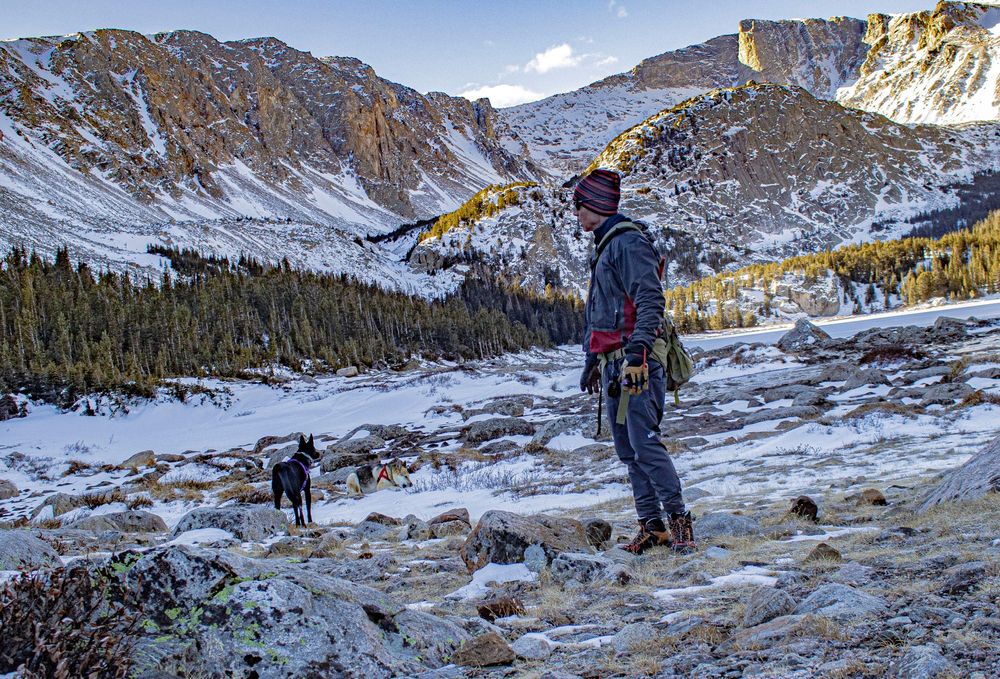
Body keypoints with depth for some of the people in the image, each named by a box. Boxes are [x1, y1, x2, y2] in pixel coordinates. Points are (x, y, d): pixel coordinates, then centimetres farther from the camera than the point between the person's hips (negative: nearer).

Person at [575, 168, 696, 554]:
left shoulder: (629, 242, -9)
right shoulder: (604, 247, 21)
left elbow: (651, 302, -18)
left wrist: (636, 353, -26)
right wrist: (592, 360, 28)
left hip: (635, 361, -10)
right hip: (613, 363, 10)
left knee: (644, 443, -12)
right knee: (627, 449, 8)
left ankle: (679, 517, -2)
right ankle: (651, 524, 13)